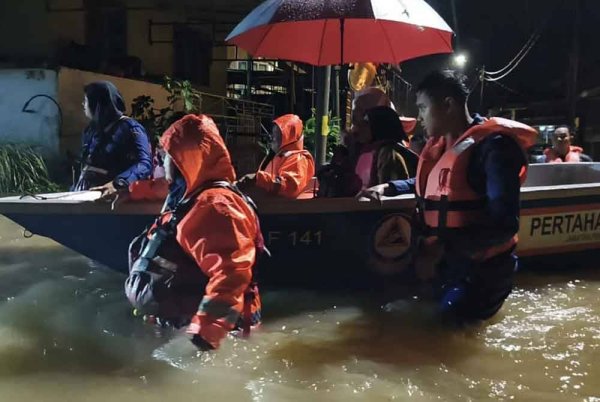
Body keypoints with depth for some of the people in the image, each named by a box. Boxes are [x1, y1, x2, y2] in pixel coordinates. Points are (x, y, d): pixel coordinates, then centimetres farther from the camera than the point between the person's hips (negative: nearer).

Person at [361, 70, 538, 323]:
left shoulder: (492, 146, -20)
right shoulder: (439, 146, 7)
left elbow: (504, 224, -28)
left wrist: (443, 246, -36)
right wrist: (388, 187, 11)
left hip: (480, 270, -9)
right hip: (442, 264, 9)